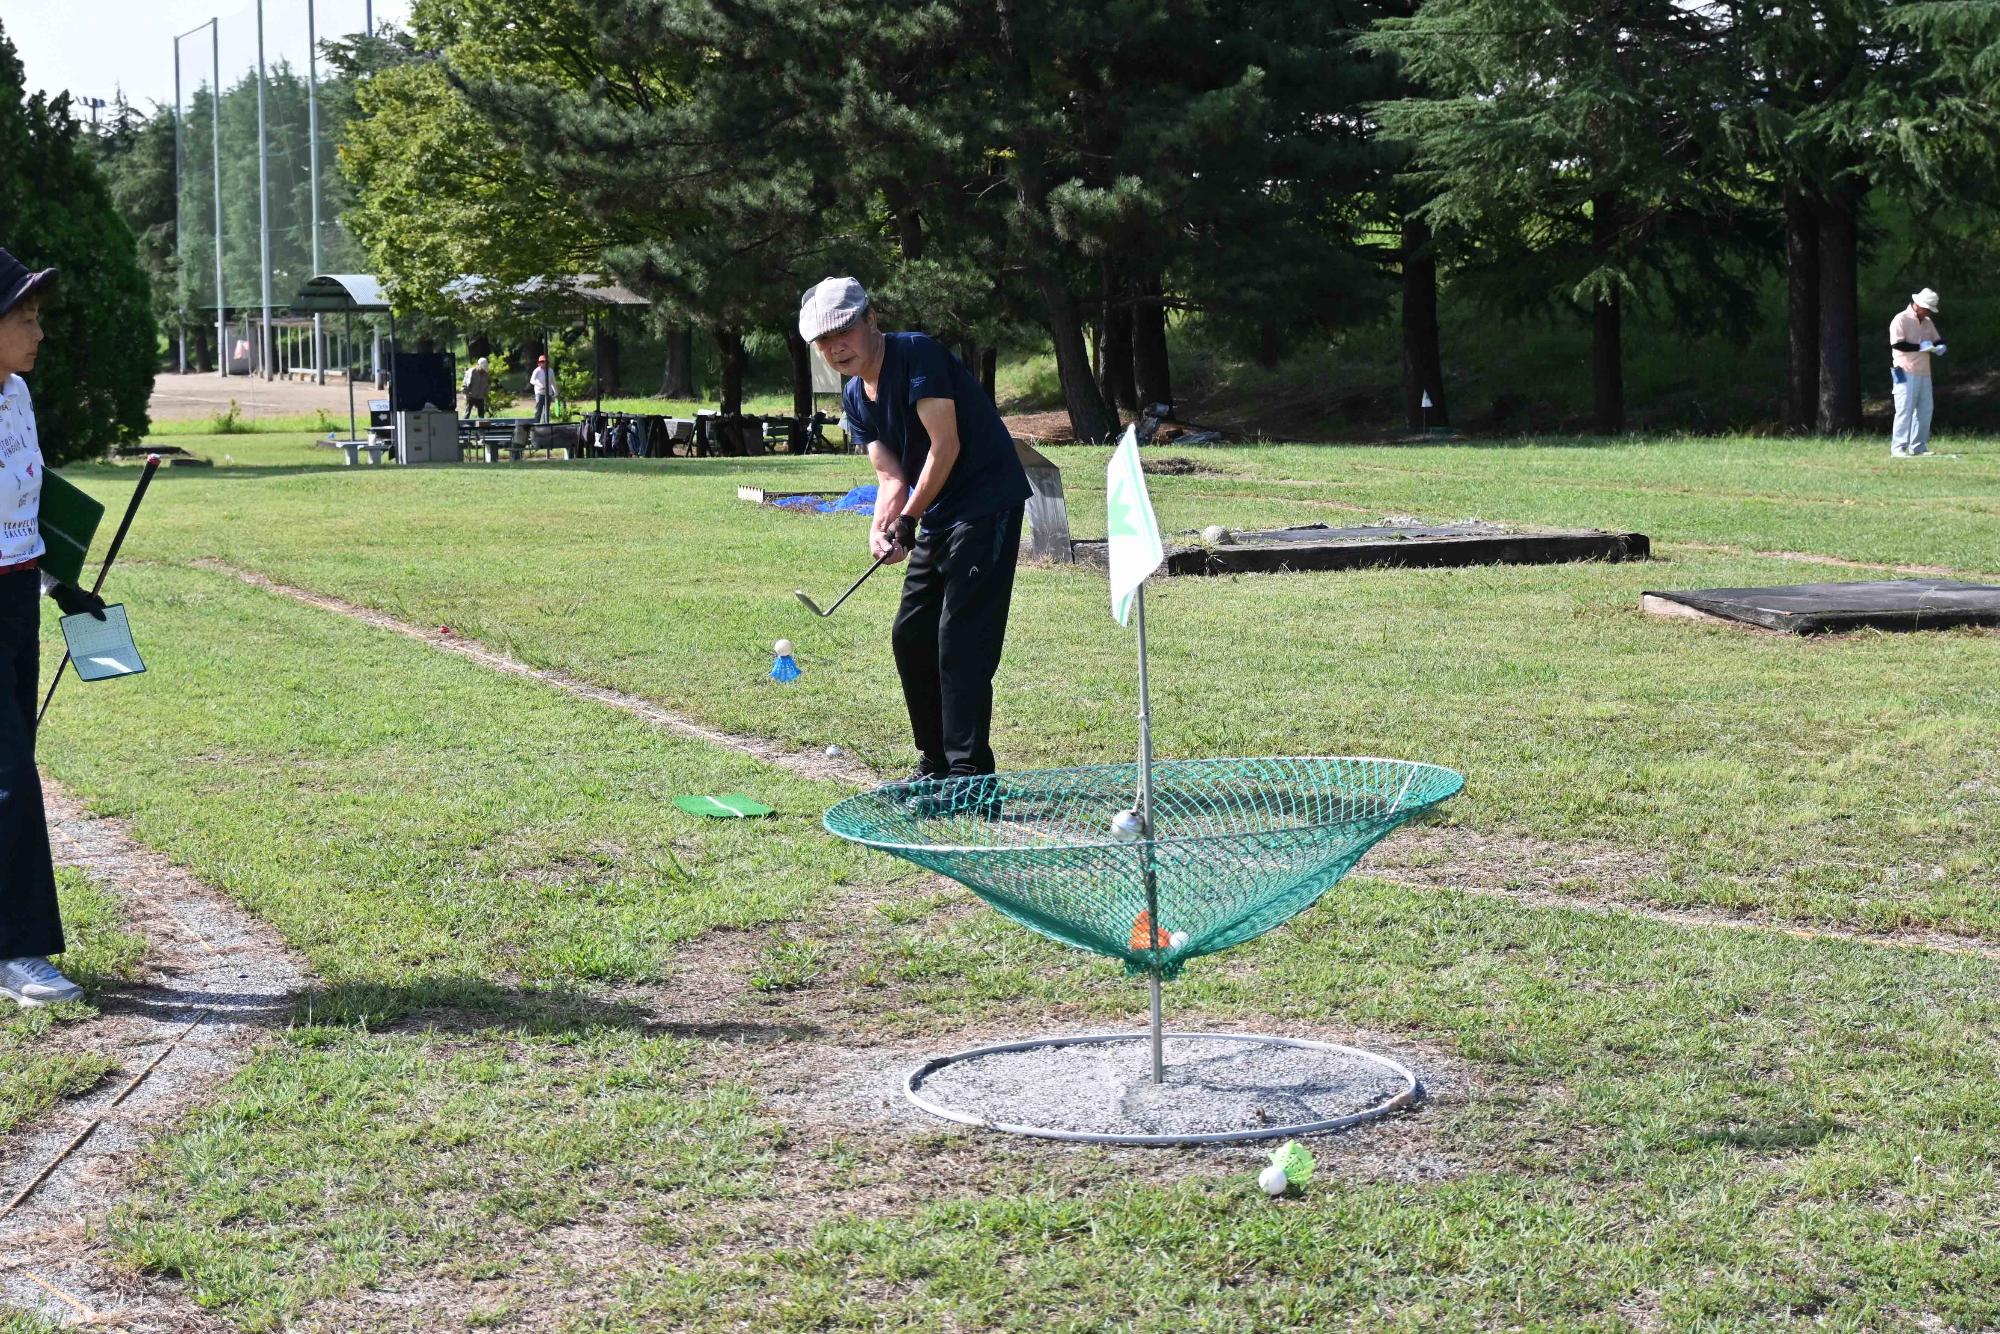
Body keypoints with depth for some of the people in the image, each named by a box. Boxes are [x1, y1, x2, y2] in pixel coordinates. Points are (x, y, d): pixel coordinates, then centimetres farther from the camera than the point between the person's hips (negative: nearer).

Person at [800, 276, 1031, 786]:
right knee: (911, 634, 12)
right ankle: (937, 762, 23)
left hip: (988, 503, -9)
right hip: (939, 514, 10)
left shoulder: (917, 353, -16)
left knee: (961, 637, -14)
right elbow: (892, 476, 4)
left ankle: (970, 773, -13)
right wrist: (879, 528, -17)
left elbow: (946, 444, -21)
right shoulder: (855, 400, 9)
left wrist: (907, 521, -20)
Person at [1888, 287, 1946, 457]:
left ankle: (1918, 446, 15)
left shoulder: (1927, 322, 16)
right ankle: (1898, 448, -9)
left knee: (1925, 410, 8)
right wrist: (1920, 347, -20)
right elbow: (1897, 344, -19)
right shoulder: (1901, 320, -9)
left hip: (1924, 373, 8)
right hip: (1906, 373, -8)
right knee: (1905, 410, -10)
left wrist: (1940, 347, 1)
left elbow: (1937, 340, 24)